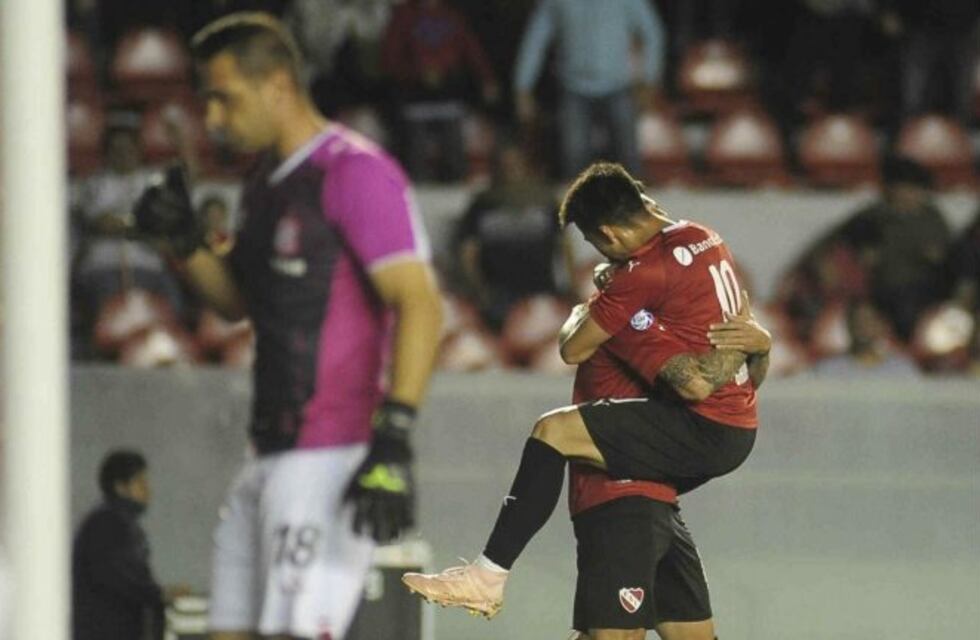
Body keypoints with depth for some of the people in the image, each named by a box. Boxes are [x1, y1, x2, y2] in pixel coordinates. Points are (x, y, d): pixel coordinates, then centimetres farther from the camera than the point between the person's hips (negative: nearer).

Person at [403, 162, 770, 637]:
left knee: (553, 432, -14)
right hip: (739, 432, 9)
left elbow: (574, 350, -7)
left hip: (704, 429, -9)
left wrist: (579, 316, 17)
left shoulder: (646, 270, -16)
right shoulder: (706, 240, 10)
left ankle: (488, 576, -16)